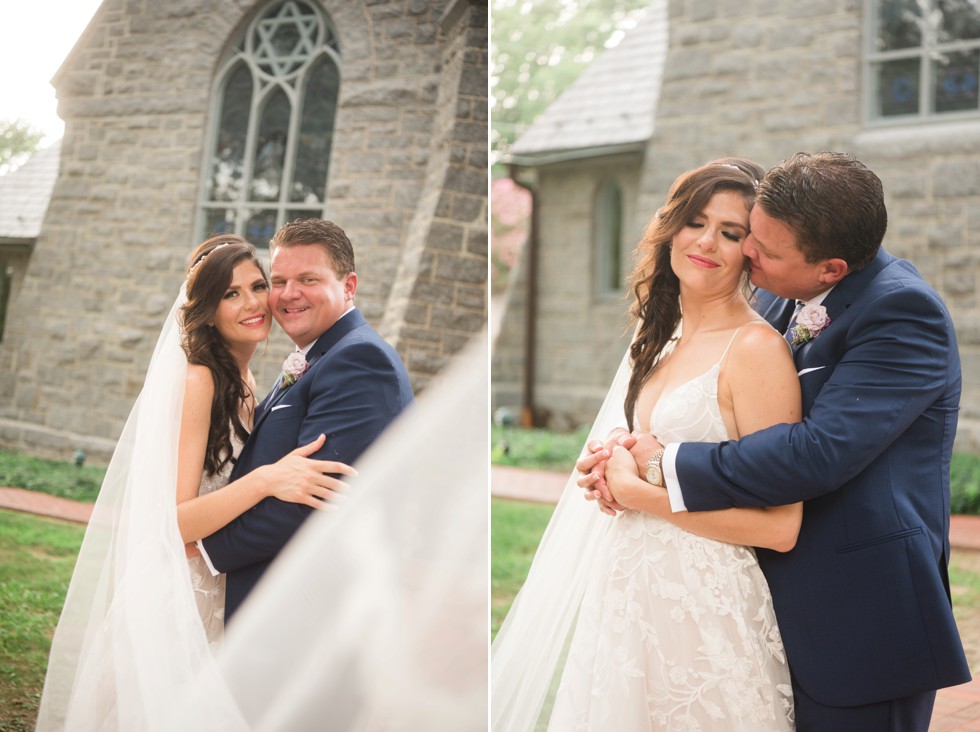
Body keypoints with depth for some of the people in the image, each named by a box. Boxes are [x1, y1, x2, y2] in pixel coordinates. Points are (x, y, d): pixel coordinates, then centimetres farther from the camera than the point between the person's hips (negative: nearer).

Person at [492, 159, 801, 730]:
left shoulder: (756, 348, -15)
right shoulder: (663, 337, 9)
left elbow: (780, 527, -20)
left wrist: (639, 491, -15)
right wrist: (612, 470, 2)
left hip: (706, 606, -7)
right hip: (633, 591, 8)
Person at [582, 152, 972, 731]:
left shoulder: (903, 311, -19)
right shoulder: (778, 299, 6)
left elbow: (823, 451, -29)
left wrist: (671, 468, -20)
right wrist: (637, 450, -7)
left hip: (859, 618, -7)